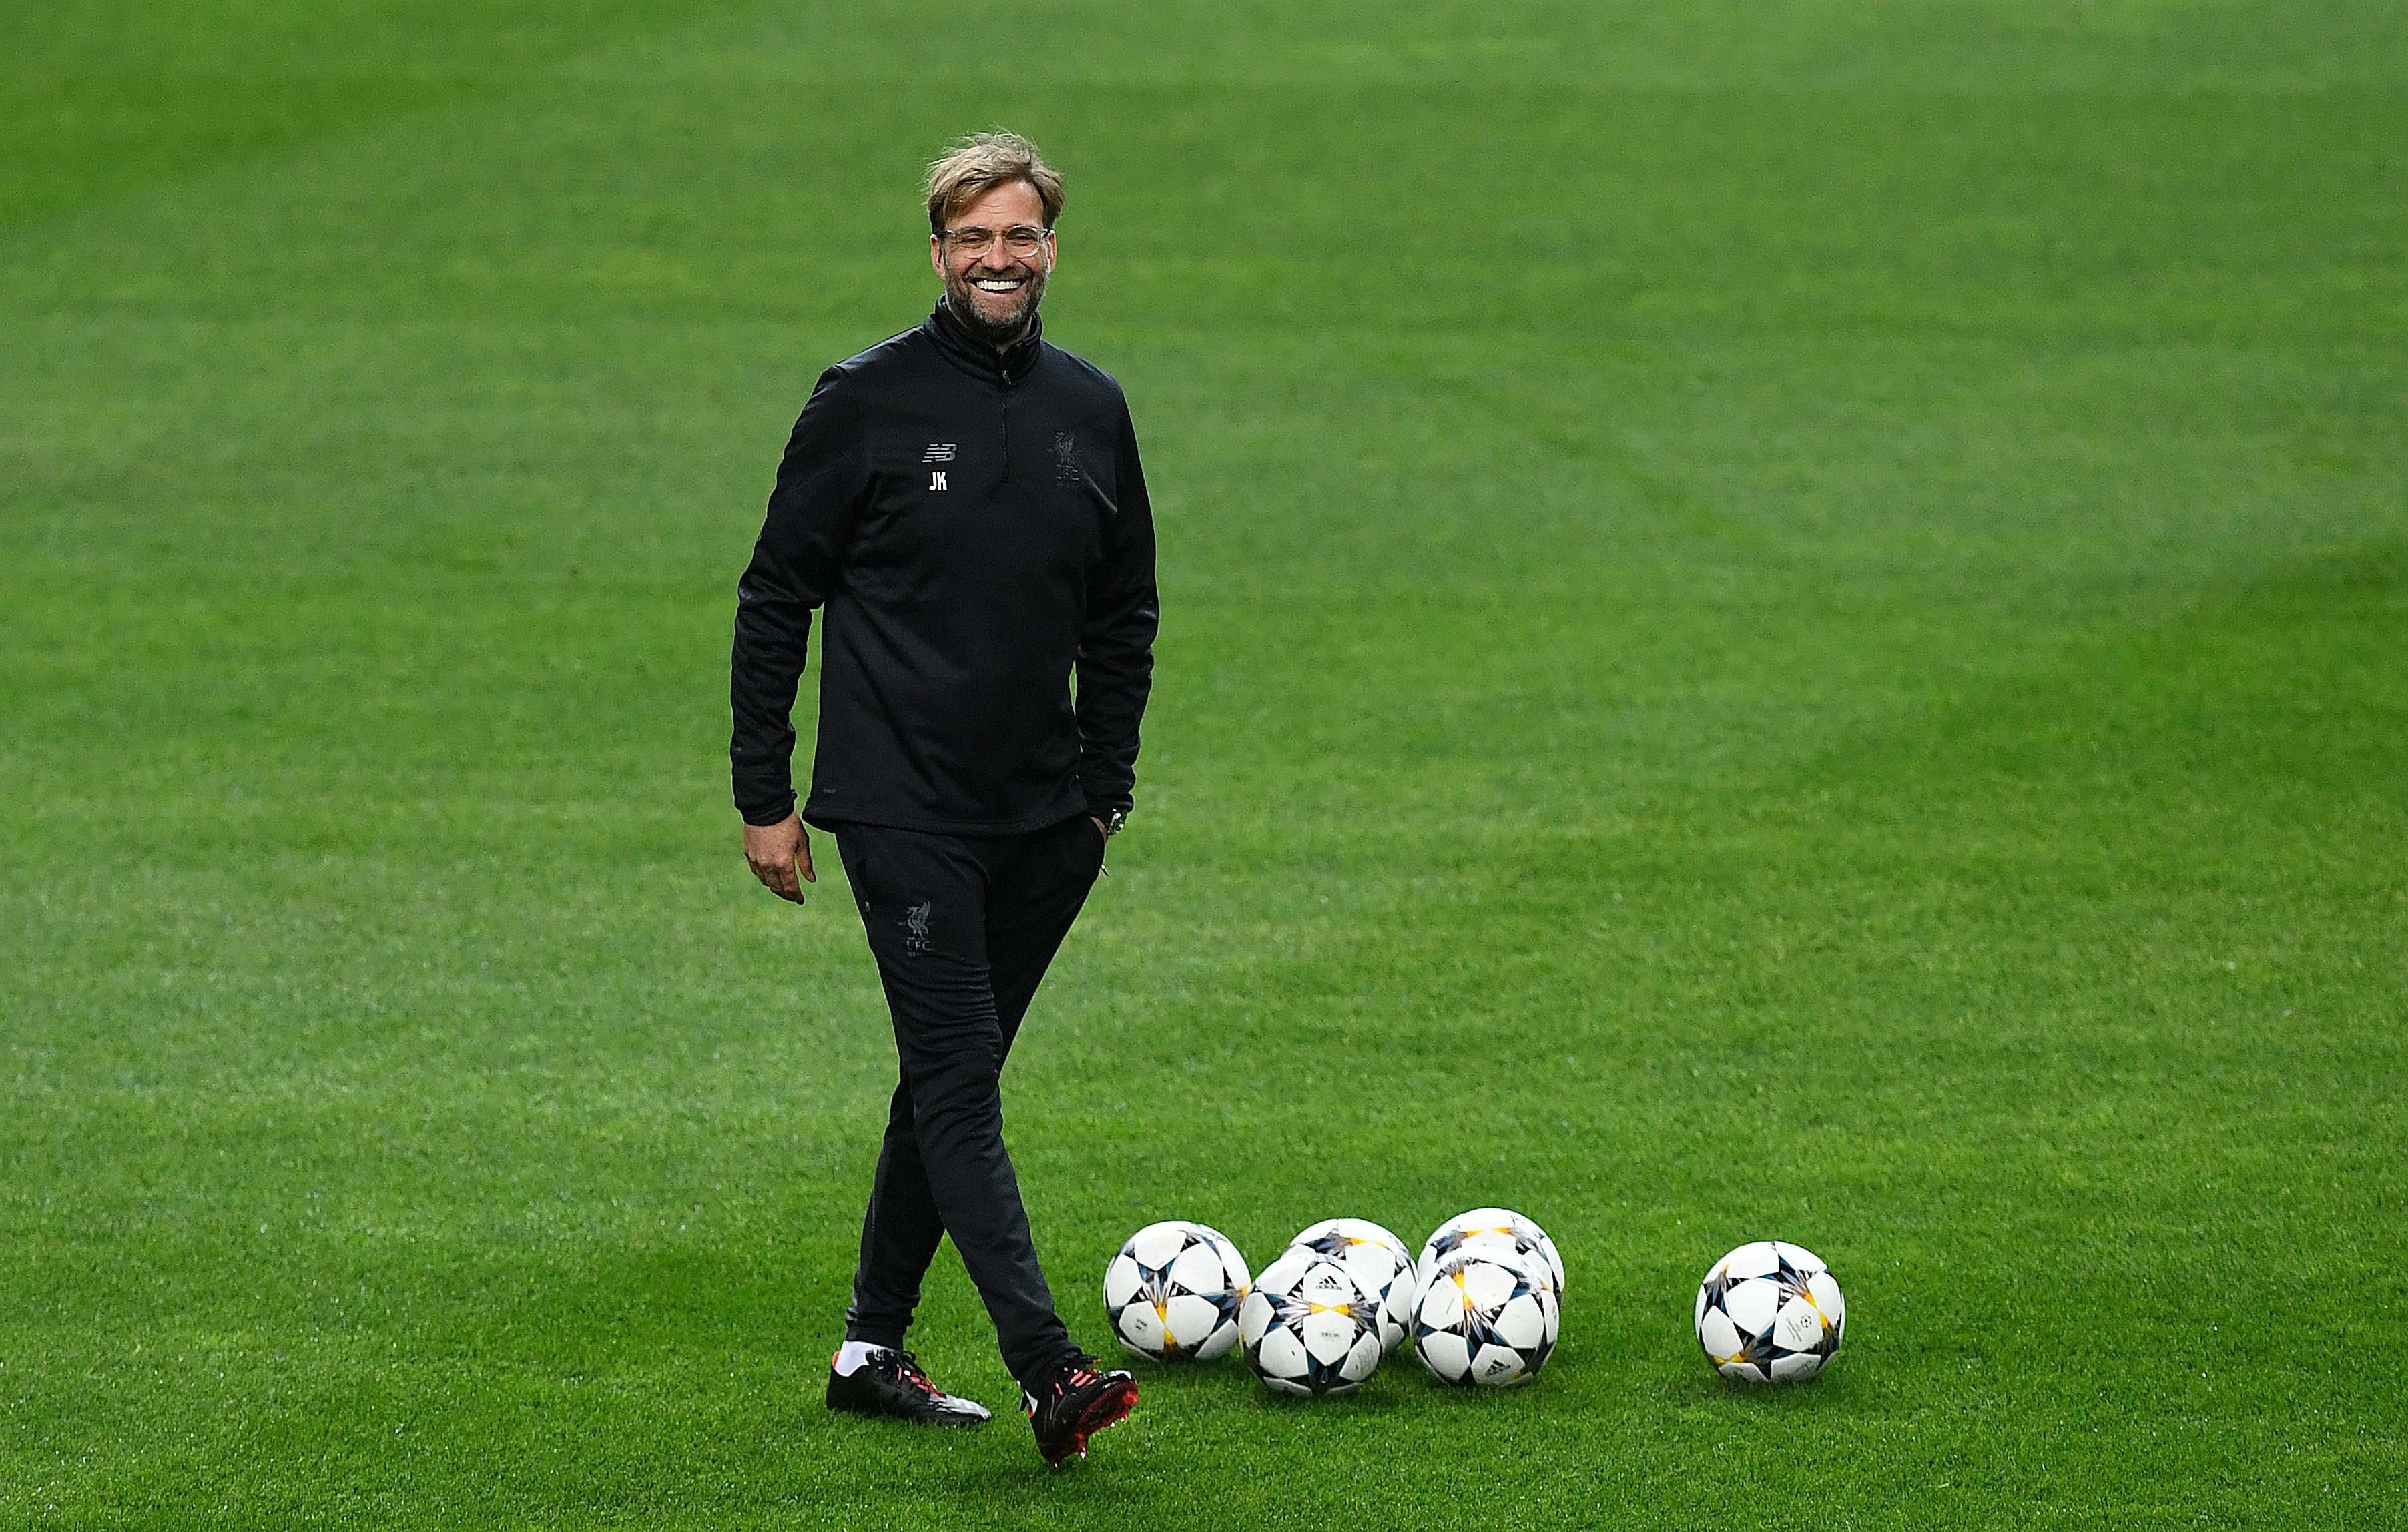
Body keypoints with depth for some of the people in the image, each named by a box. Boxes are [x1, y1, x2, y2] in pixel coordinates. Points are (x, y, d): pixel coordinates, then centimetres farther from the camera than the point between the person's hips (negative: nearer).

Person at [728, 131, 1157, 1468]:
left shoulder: (1090, 411, 9)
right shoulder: (867, 403, -5)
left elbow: (1124, 615, 19)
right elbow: (775, 598, -1)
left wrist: (1105, 787, 14)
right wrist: (763, 796, -3)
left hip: (1041, 820, 5)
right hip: (901, 812, -5)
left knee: (949, 1080, 12)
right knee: (961, 1088, -13)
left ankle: (872, 1348, 23)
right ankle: (1049, 1371, -22)